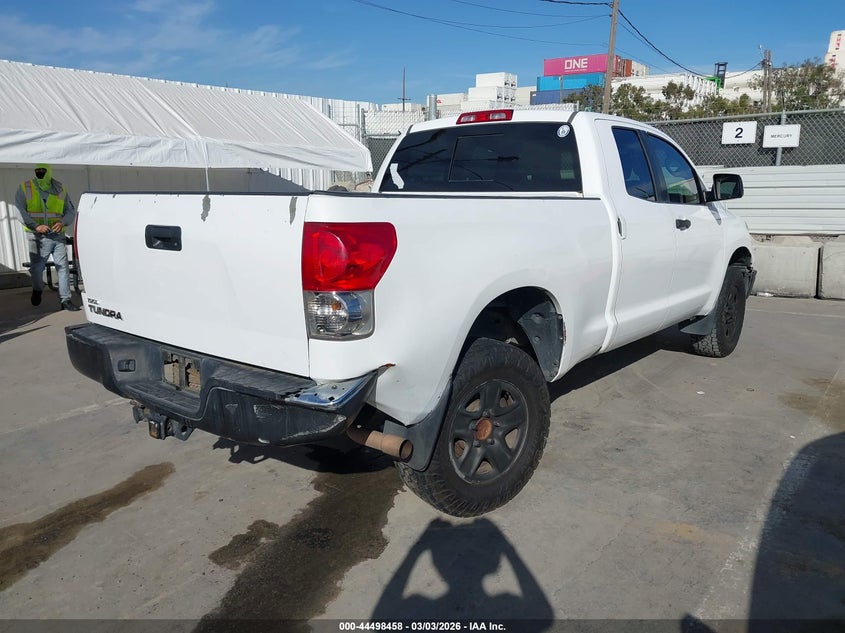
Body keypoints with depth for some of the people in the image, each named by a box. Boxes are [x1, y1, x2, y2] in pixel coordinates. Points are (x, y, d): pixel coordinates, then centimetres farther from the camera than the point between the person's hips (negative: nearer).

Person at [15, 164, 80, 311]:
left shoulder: (60, 189, 10)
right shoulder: (25, 189, 3)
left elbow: (71, 211, 12)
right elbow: (20, 212, -5)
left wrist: (63, 222, -9)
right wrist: (36, 226, -18)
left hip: (58, 235, 1)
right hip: (38, 237, -1)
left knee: (63, 267, -4)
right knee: (36, 267, 4)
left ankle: (65, 300, 1)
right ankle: (37, 290, 34)